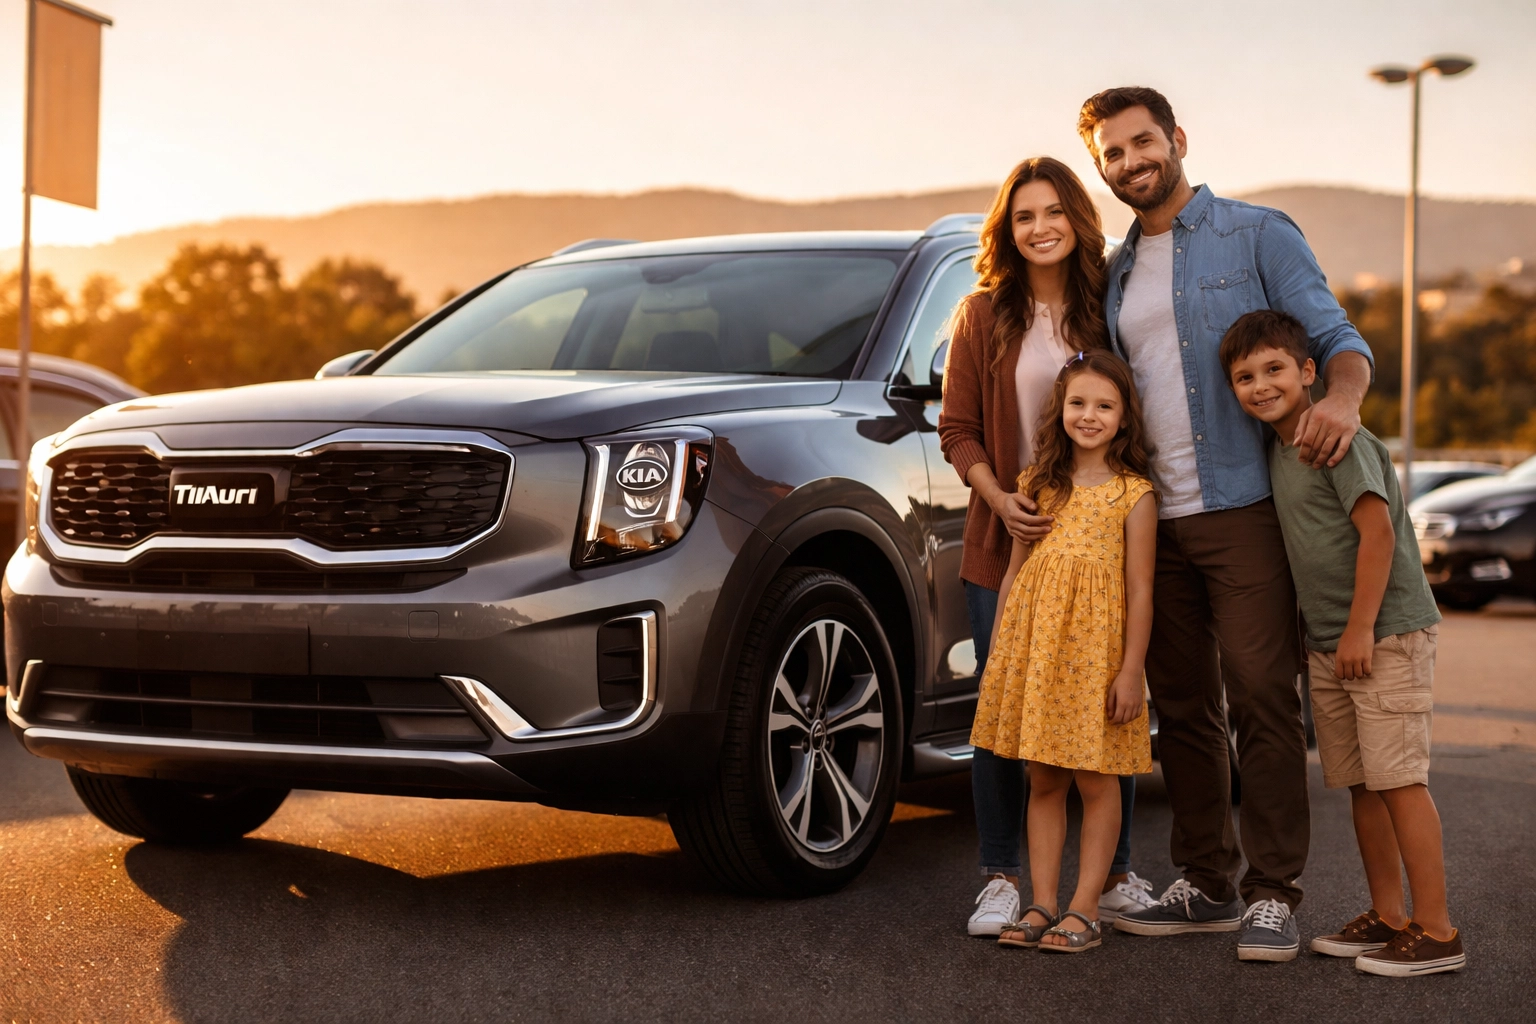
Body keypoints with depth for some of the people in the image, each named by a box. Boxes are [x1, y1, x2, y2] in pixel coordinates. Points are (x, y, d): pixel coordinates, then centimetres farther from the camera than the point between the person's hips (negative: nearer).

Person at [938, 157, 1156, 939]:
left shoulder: (1109, 311, 3)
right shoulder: (983, 316, 2)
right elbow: (957, 429, 3)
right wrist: (999, 498, -13)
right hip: (1005, 544, 0)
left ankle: (1114, 875, 19)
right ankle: (1000, 881, 13)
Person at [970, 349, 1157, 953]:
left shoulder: (1133, 494, -2)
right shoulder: (1037, 485, 9)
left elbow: (1139, 590, -4)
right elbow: (1014, 573, 12)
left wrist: (1131, 671, -9)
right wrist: (997, 655, 10)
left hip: (1094, 654, -4)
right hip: (1033, 649, 4)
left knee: (1095, 783, 2)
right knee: (1043, 781, 8)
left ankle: (1084, 910, 9)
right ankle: (1042, 905, 14)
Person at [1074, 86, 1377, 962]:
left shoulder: (1257, 235, 3)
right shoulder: (1114, 276, 18)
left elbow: (1335, 334, -4)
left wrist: (1343, 393, -27)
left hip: (1245, 509, -5)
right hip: (1154, 524, 6)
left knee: (1263, 702, -6)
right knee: (1182, 709, 9)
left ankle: (1274, 894, 1)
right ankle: (1208, 885, 18)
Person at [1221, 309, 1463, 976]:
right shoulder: (1277, 450, 13)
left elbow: (1377, 530, -19)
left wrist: (1361, 627, -18)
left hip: (1387, 634, -9)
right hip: (1327, 645, 9)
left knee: (1398, 777, -9)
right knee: (1361, 784, 11)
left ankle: (1437, 932, -4)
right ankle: (1388, 917, 20)